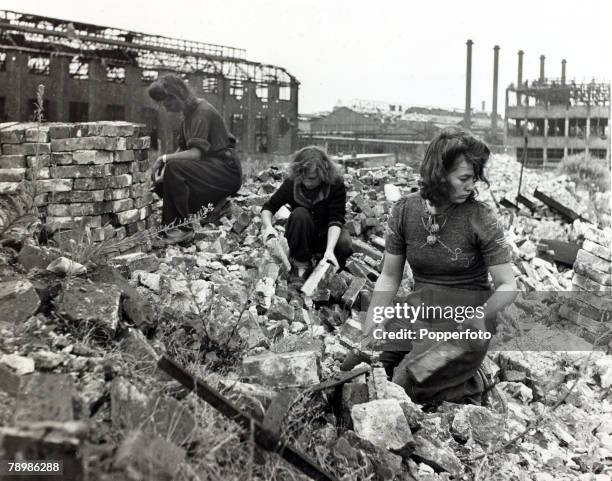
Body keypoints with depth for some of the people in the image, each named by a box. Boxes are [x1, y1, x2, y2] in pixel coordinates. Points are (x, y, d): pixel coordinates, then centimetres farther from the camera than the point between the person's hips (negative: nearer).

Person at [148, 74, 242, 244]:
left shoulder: (202, 112, -16)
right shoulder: (188, 113, 13)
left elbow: (196, 153, -26)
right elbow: (182, 149, 12)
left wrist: (164, 158, -20)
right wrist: (162, 164, -4)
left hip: (226, 171, -10)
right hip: (210, 167, 10)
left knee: (174, 168, -27)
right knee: (161, 173, 5)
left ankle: (182, 228, -22)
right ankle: (170, 223, 9)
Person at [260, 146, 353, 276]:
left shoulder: (336, 184, -21)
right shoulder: (292, 183, -17)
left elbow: (336, 219, -27)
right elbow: (268, 208, -10)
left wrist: (329, 250, -41)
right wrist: (268, 226, -33)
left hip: (327, 235, -1)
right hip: (300, 237, 1)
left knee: (345, 244, -33)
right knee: (300, 213, -32)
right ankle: (301, 263, -17)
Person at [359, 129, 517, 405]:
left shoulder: (481, 219, -12)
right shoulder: (404, 211, -3)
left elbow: (507, 286, -8)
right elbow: (389, 278, 6)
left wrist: (482, 313, -28)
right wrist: (369, 328, -3)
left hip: (466, 317, -4)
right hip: (419, 309, 5)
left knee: (406, 381, -25)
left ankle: (468, 387, 5)